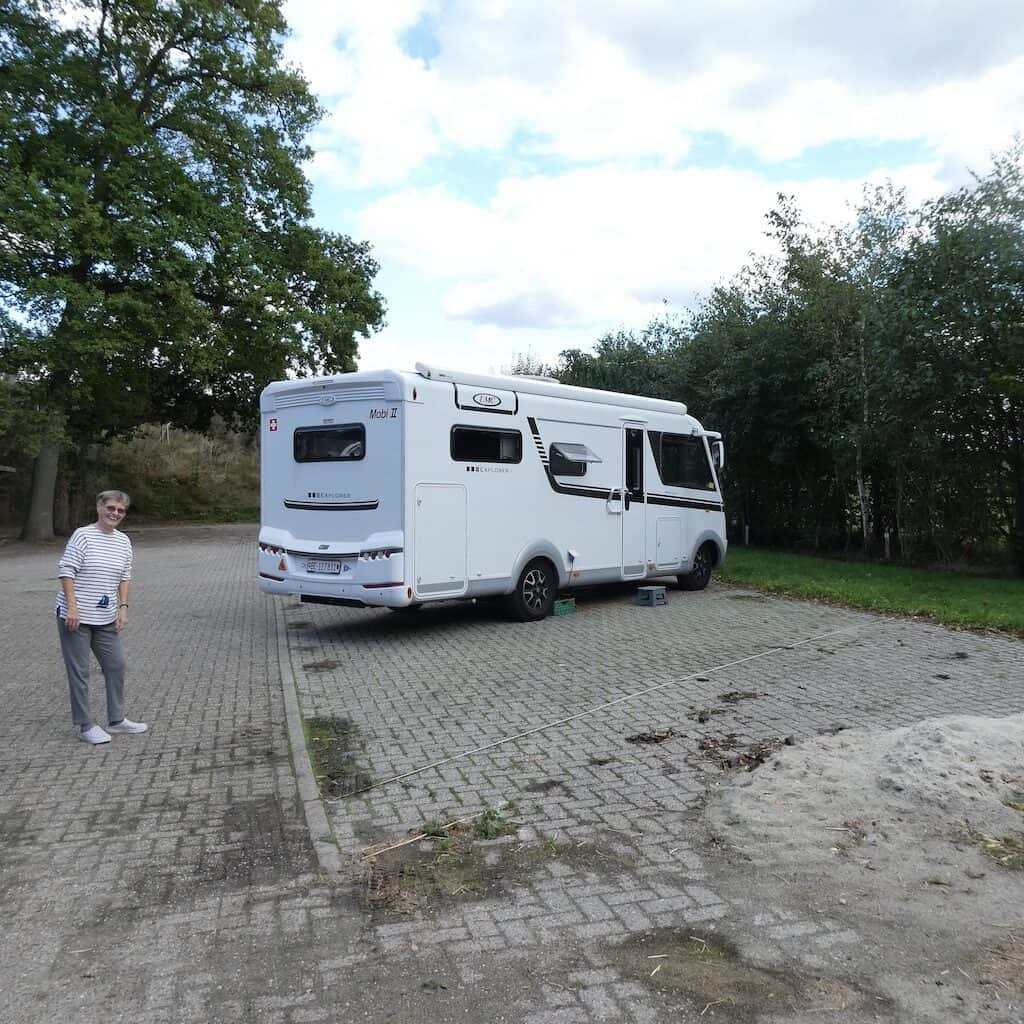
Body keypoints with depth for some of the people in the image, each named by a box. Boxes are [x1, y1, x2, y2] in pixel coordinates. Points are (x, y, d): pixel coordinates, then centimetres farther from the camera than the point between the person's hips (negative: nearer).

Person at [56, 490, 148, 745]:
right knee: (79, 671, 2)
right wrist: (72, 606, -18)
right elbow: (66, 571, -13)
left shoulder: (123, 541, 8)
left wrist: (123, 607, 4)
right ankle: (86, 726, 11)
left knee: (117, 665, 10)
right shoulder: (82, 535, -10)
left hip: (106, 618, 6)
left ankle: (116, 719, 23)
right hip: (76, 617, -6)